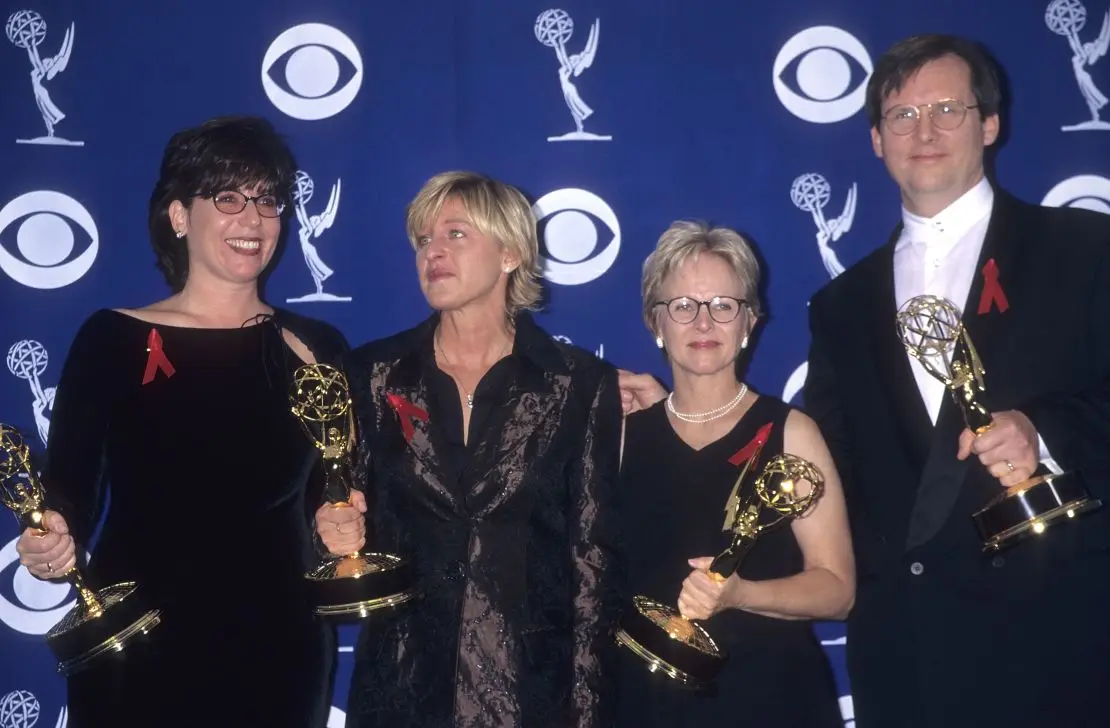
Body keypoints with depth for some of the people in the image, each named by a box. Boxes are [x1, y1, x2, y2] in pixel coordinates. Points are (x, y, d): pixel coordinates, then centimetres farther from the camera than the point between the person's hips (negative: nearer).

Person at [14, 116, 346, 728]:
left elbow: (339, 498, 9)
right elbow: (70, 493, -3)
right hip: (133, 656, -1)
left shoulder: (317, 349, 2)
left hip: (278, 652, 2)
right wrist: (52, 542, -22)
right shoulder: (111, 339, -2)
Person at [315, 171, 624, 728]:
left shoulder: (581, 383, -4)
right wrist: (340, 531, -13)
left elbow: (595, 554, -5)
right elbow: (350, 516, 10)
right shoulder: (376, 373, 1)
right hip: (401, 683, 2)